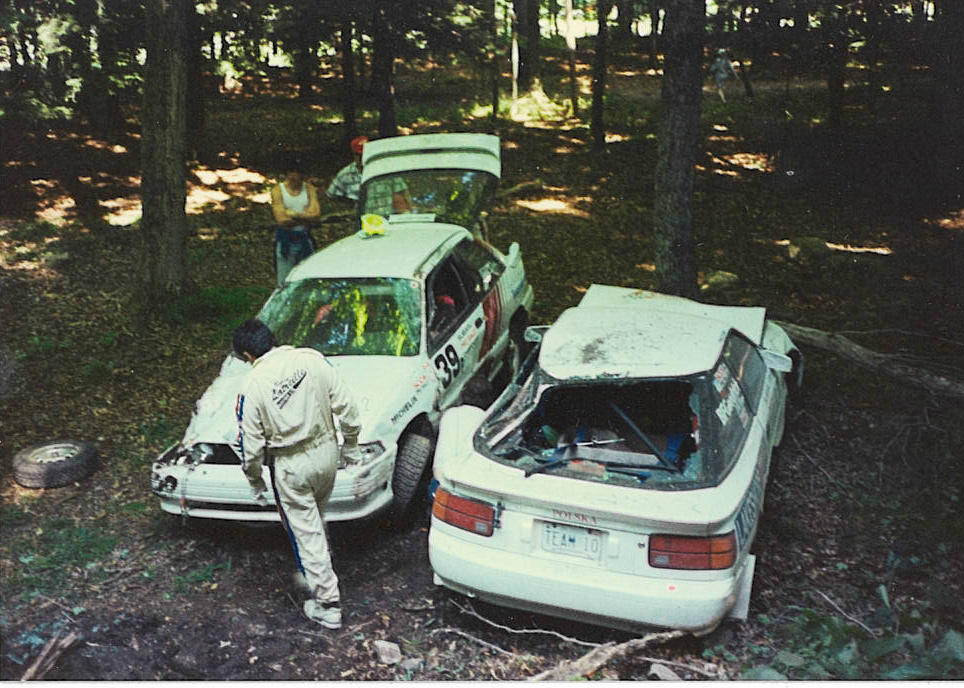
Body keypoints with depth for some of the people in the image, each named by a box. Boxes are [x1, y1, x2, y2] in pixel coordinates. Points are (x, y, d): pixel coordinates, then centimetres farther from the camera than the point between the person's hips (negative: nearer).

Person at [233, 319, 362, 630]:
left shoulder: (252, 386, -15)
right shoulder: (312, 359, -7)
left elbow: (251, 444, -9)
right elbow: (346, 406, -3)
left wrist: (255, 481, 7)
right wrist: (350, 445, 11)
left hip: (291, 467, -4)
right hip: (326, 451, 5)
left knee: (305, 532, 7)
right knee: (316, 518, 28)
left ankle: (327, 604, 13)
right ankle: (321, 568, 47)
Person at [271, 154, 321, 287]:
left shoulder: (309, 189, 3)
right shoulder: (278, 191, -6)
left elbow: (316, 215, -9)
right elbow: (281, 221, -16)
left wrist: (293, 214, -15)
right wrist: (306, 216, -9)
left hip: (304, 239, 3)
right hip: (285, 241, -3)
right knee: (285, 283, 3)